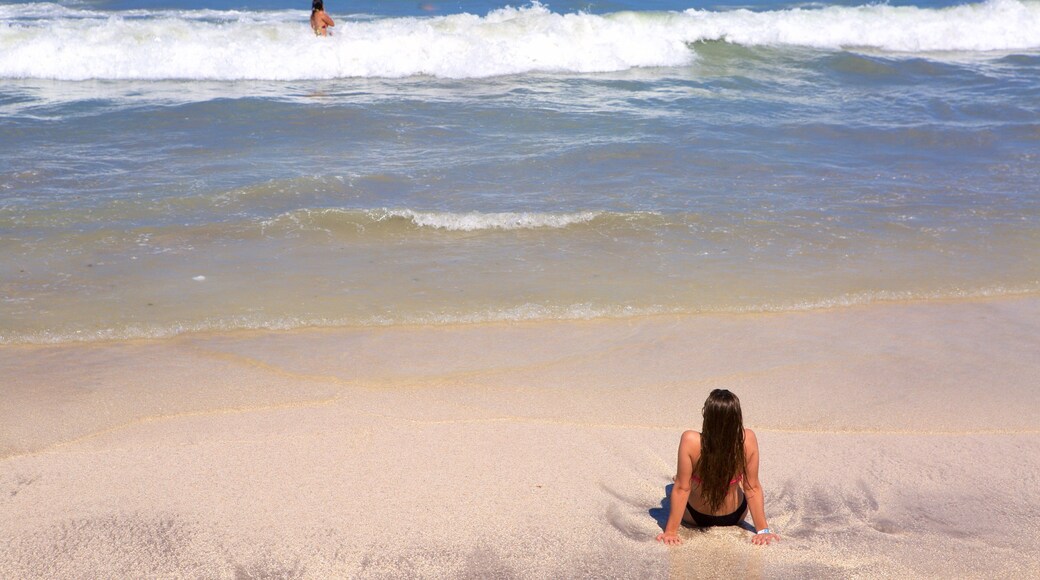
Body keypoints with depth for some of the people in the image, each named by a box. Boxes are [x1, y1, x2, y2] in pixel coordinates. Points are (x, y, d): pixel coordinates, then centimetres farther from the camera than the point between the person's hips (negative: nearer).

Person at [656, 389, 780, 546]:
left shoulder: (690, 441, -33)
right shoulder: (748, 439, -27)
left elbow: (682, 488, -26)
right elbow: (753, 487, -19)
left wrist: (671, 531, -17)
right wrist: (763, 530, -10)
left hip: (696, 517, -1)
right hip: (734, 517, 1)